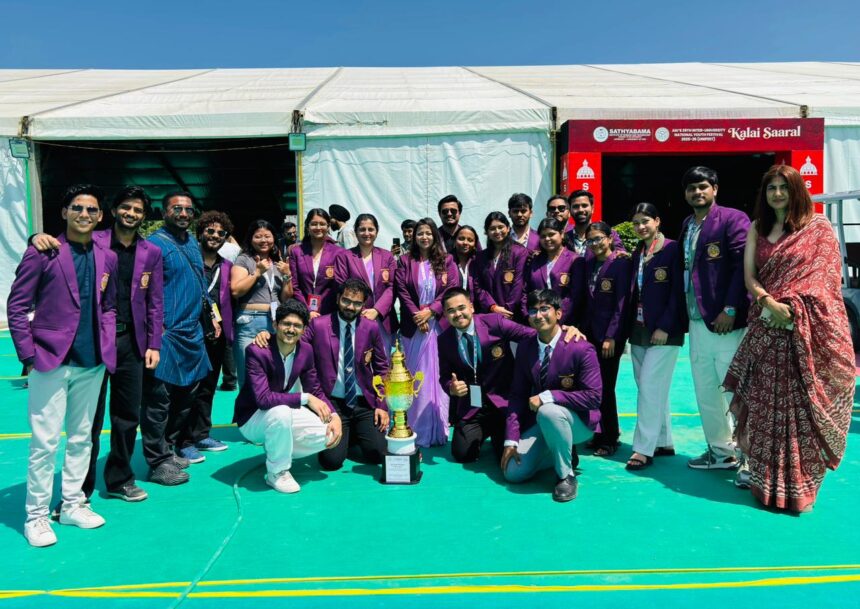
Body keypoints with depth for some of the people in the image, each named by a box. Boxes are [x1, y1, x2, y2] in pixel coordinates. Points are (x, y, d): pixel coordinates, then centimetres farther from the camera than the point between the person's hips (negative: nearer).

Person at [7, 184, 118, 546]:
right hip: (52, 361, -4)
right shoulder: (43, 252, -5)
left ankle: (72, 505, 26)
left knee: (82, 438, 13)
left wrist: (107, 347, 4)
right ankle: (36, 515, 14)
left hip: (92, 364, 5)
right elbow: (17, 306, -5)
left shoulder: (107, 258, 9)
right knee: (45, 442, 0)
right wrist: (28, 355, -9)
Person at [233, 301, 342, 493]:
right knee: (281, 412, -39)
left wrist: (334, 416, -15)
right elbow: (263, 398, -33)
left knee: (327, 435, -14)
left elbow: (315, 391, 1)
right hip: (252, 419, -6)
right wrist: (305, 398, -30)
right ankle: (276, 472, -15)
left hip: (282, 414, 6)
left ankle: (277, 450, 11)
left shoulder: (306, 350, -6)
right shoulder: (256, 351, -25)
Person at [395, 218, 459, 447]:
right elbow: (402, 291, 0)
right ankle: (417, 432, 8)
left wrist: (430, 311, -11)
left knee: (439, 376, 1)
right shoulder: (405, 261, 7)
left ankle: (439, 430, 9)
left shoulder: (446, 261, 8)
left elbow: (451, 290, -1)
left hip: (439, 324, 0)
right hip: (413, 325, 0)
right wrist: (417, 316, -11)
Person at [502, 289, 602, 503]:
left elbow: (593, 397, -21)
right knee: (513, 473, -9)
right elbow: (517, 395, -3)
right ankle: (563, 454, 18)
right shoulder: (524, 348, -2)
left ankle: (567, 474, -15)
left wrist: (548, 396, -28)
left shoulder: (581, 348, -18)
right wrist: (511, 440, -10)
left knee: (548, 411, -39)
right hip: (539, 421, 5)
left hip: (578, 421, -5)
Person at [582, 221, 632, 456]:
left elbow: (622, 303, -12)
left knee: (605, 387, -1)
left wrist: (611, 337, -15)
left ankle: (609, 439, 15)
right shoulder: (589, 264, 11)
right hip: (590, 333, 6)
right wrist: (583, 330, 5)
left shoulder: (621, 263, -8)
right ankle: (602, 433, 24)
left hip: (610, 335, -6)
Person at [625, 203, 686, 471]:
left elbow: (678, 291, -12)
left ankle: (644, 449, -4)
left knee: (650, 387, -9)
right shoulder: (637, 253, 14)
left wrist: (664, 327, -17)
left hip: (664, 331, -7)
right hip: (639, 329, 7)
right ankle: (664, 442, 21)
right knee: (655, 389, 11)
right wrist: (630, 327, 8)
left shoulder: (672, 249, -6)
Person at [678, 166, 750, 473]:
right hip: (697, 322, 7)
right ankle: (721, 451, 27)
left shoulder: (733, 218, -5)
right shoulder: (687, 225, 15)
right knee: (705, 393, 13)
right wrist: (686, 314, 8)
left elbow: (743, 266, -13)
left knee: (735, 392, -3)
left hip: (725, 321, -7)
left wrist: (730, 309, -18)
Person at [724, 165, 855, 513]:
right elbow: (749, 275, 4)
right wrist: (770, 303, -14)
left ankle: (799, 485, 11)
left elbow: (825, 276, -1)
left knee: (803, 405, 0)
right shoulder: (757, 229, 13)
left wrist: (791, 306, -12)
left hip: (809, 329, -3)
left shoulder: (818, 226, 4)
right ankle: (767, 481, 16)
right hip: (767, 327, 3)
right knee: (765, 405, 4)